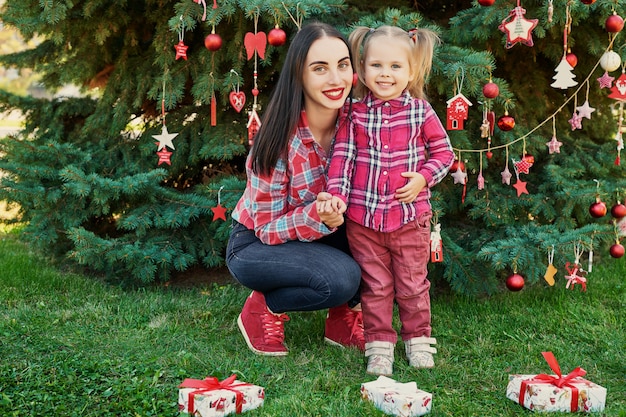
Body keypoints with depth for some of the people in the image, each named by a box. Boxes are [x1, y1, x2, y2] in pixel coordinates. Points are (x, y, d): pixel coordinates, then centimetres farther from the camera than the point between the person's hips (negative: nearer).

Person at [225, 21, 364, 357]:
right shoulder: (280, 138, -28)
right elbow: (267, 228, -21)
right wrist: (318, 216, -40)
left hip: (318, 237, 5)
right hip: (255, 246, -5)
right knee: (341, 278, -30)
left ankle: (343, 317, -1)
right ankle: (263, 309, -3)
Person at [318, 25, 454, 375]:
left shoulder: (421, 110, -2)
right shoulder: (356, 114, -1)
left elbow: (444, 151, 5)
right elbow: (343, 156, -1)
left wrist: (422, 178, -9)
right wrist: (336, 194, -12)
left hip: (410, 215, 0)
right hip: (363, 217, 0)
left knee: (413, 284, 11)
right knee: (375, 286, 9)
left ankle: (418, 340, 28)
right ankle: (380, 346, 20)